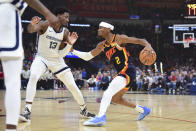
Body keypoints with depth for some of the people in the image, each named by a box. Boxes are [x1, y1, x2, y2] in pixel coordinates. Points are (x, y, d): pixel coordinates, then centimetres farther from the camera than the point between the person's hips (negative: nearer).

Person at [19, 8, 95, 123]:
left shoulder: (66, 32, -4)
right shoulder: (45, 25, -15)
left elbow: (62, 54, -3)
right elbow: (31, 30, -36)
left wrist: (70, 44, -21)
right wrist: (32, 24, -58)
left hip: (57, 60, 4)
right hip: (42, 57, -4)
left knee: (72, 85, 4)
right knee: (33, 77, -33)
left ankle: (84, 110, 27)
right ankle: (27, 111, -32)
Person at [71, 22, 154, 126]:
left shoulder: (119, 39, -8)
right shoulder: (102, 45, 12)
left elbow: (140, 41, -8)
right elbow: (87, 56, 18)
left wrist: (148, 46, -29)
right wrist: (72, 50, 9)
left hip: (128, 71, -9)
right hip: (121, 73, 9)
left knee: (108, 92, -26)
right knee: (115, 98, 21)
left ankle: (101, 117, -41)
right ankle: (142, 110, 31)